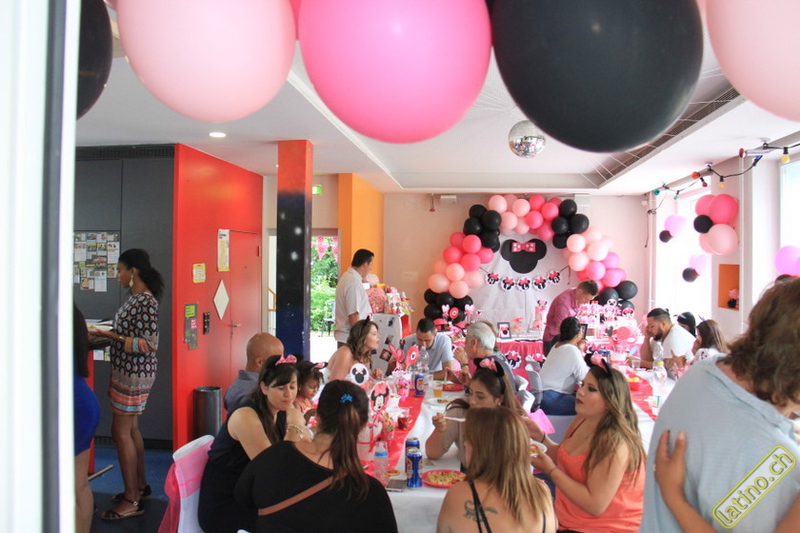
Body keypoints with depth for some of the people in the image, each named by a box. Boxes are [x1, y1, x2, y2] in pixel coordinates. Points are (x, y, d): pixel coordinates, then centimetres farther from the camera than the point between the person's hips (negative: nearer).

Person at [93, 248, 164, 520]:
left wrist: (111, 335, -19)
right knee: (130, 429, 18)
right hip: (127, 372, 10)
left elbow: (147, 344, -23)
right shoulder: (135, 298, 10)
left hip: (135, 374, -10)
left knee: (121, 432, -2)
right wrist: (108, 334, 5)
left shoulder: (146, 301, -20)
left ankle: (132, 500, 9)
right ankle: (140, 486, 32)